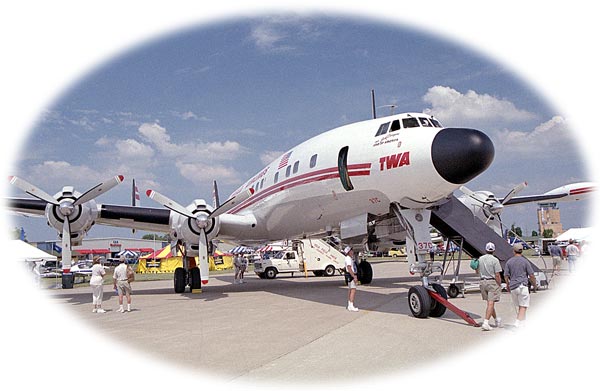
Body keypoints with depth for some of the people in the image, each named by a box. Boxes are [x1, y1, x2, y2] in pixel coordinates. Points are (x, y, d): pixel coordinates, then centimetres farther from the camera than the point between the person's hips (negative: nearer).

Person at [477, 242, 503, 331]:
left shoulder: (480, 259, 4)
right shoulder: (495, 260, -12)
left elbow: (477, 271, 16)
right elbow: (497, 275, -13)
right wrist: (500, 285, -4)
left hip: (482, 282, 6)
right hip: (492, 282, -5)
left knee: (489, 302, 17)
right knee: (491, 303, -4)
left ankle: (497, 319, 32)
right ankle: (485, 323, -11)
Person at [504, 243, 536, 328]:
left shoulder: (509, 262, 4)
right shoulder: (525, 261, -3)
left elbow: (506, 276, 5)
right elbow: (531, 275, -2)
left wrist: (507, 285, 21)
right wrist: (534, 284, 17)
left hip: (512, 287, 4)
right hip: (522, 286, -4)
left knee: (518, 306, 15)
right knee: (523, 306, -3)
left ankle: (522, 322, 20)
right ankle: (518, 323, -16)